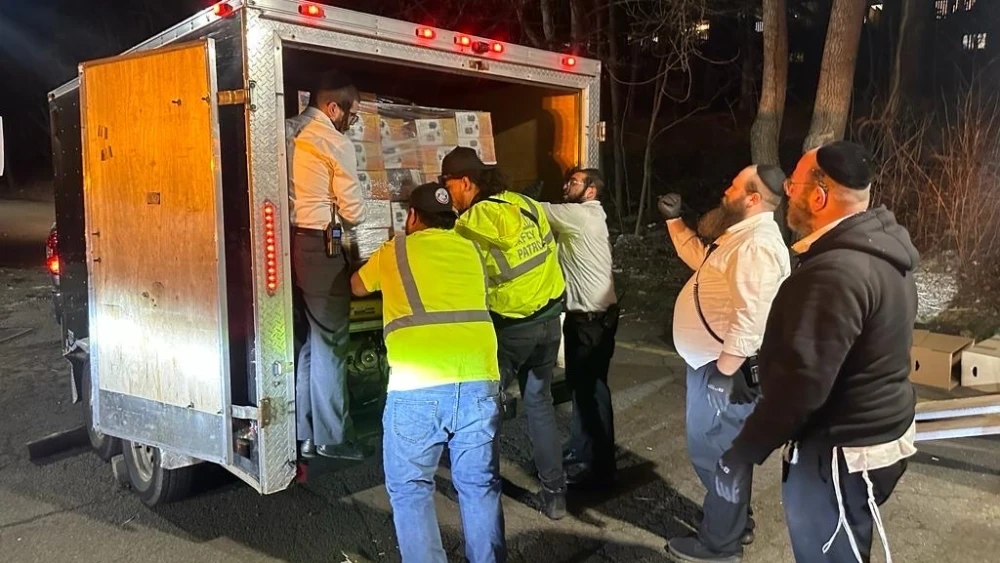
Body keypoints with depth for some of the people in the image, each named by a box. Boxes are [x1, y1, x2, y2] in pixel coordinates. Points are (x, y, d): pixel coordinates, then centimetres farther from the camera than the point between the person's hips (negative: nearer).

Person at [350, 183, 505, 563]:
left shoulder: (392, 251, 14)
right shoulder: (470, 251, 20)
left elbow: (357, 287, 34)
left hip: (417, 387, -3)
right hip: (479, 381, 3)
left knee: (409, 488, 14)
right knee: (479, 485, 17)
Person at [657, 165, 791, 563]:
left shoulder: (757, 245, -23)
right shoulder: (741, 235, 12)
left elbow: (751, 318, -29)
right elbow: (701, 258, 29)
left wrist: (724, 373, -26)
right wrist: (674, 220, 22)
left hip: (723, 366, -11)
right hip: (710, 359, 11)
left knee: (714, 451, 2)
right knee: (720, 447, 22)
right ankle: (735, 522, 38)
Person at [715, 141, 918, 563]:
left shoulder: (835, 272, -28)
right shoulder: (878, 251, 6)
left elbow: (802, 383, -30)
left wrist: (740, 456, -20)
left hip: (839, 454, -10)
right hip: (877, 435, 10)